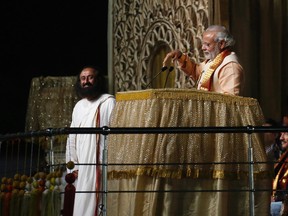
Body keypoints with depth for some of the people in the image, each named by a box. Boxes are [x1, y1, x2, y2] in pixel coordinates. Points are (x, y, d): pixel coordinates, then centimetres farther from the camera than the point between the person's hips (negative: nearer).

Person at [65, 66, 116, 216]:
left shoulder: (108, 102, -4)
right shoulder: (78, 106, 17)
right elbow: (72, 138, 19)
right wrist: (73, 166, 12)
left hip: (101, 164, -7)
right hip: (83, 167, 7)